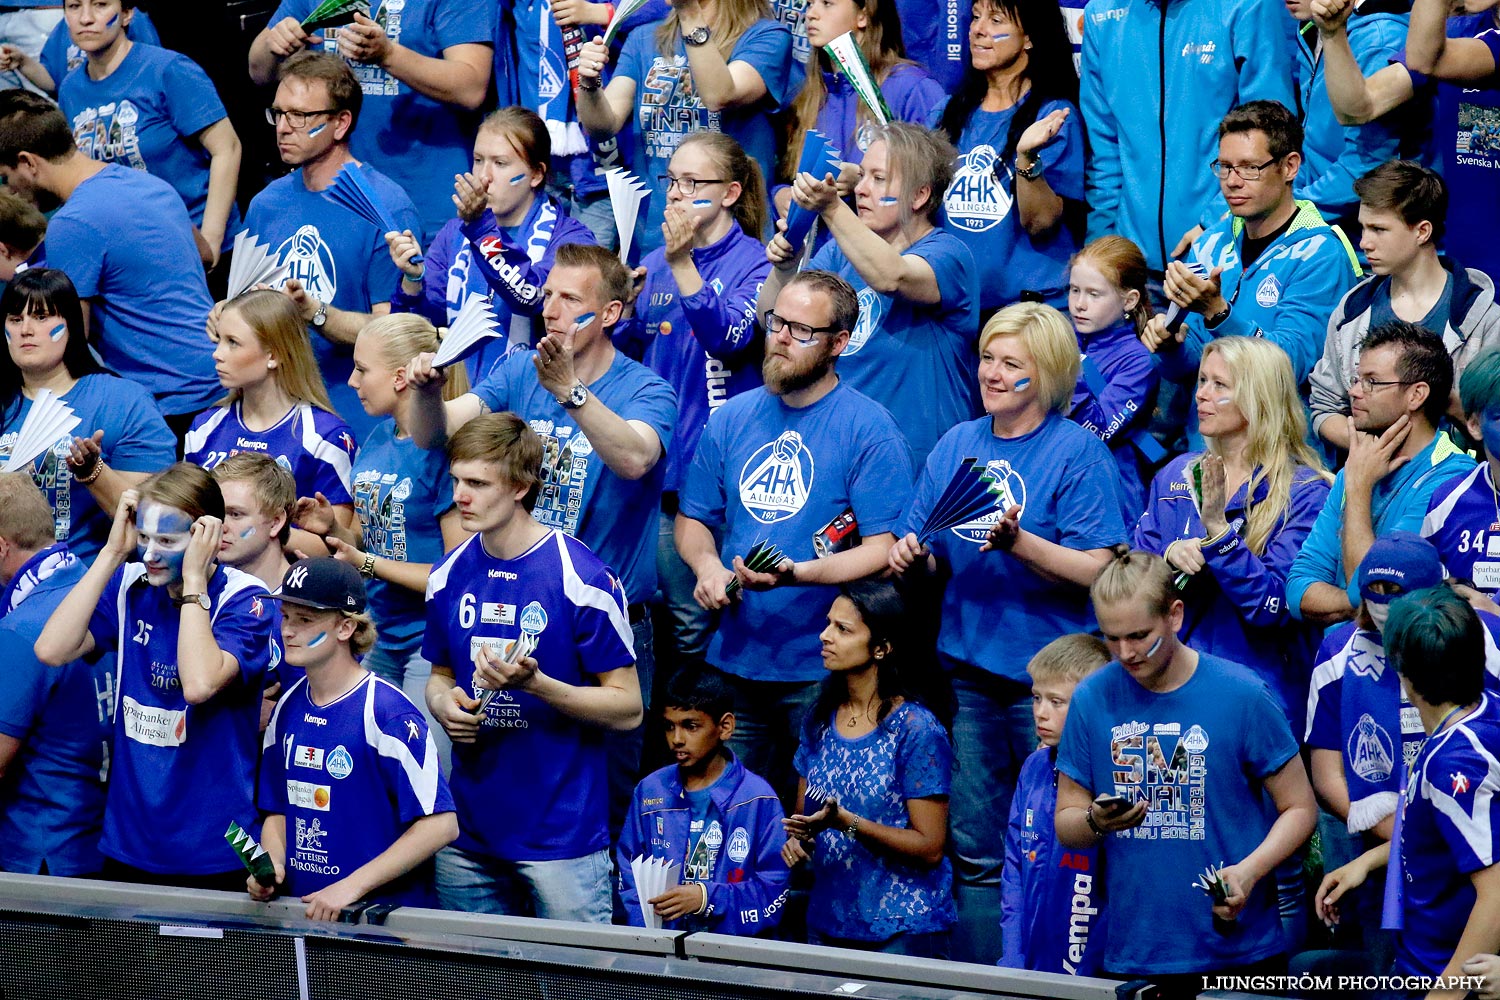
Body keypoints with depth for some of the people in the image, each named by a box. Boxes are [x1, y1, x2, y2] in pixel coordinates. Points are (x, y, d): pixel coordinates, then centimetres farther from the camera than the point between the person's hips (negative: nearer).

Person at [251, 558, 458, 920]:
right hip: (304, 912, 6)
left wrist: (352, 886, -17)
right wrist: (271, 864, 1)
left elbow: (441, 824, -14)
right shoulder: (287, 709, 11)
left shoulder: (387, 713, -10)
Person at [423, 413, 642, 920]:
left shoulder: (582, 578, -12)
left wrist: (534, 683, -23)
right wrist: (443, 703, -3)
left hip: (564, 835, -5)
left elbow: (627, 708, -10)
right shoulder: (449, 576, 7)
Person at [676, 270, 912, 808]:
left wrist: (796, 573, -27)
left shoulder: (870, 430, -6)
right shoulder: (731, 419, 11)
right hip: (733, 660, 5)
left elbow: (883, 551, -12)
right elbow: (692, 518, 19)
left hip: (822, 671, -5)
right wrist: (707, 564, -4)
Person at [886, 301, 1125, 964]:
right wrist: (910, 556, -6)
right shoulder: (957, 445, 10)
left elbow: (1097, 571, -14)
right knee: (976, 851, 9)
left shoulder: (1077, 451, -6)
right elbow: (927, 556, 16)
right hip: (969, 667, 5)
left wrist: (1019, 543, -27)